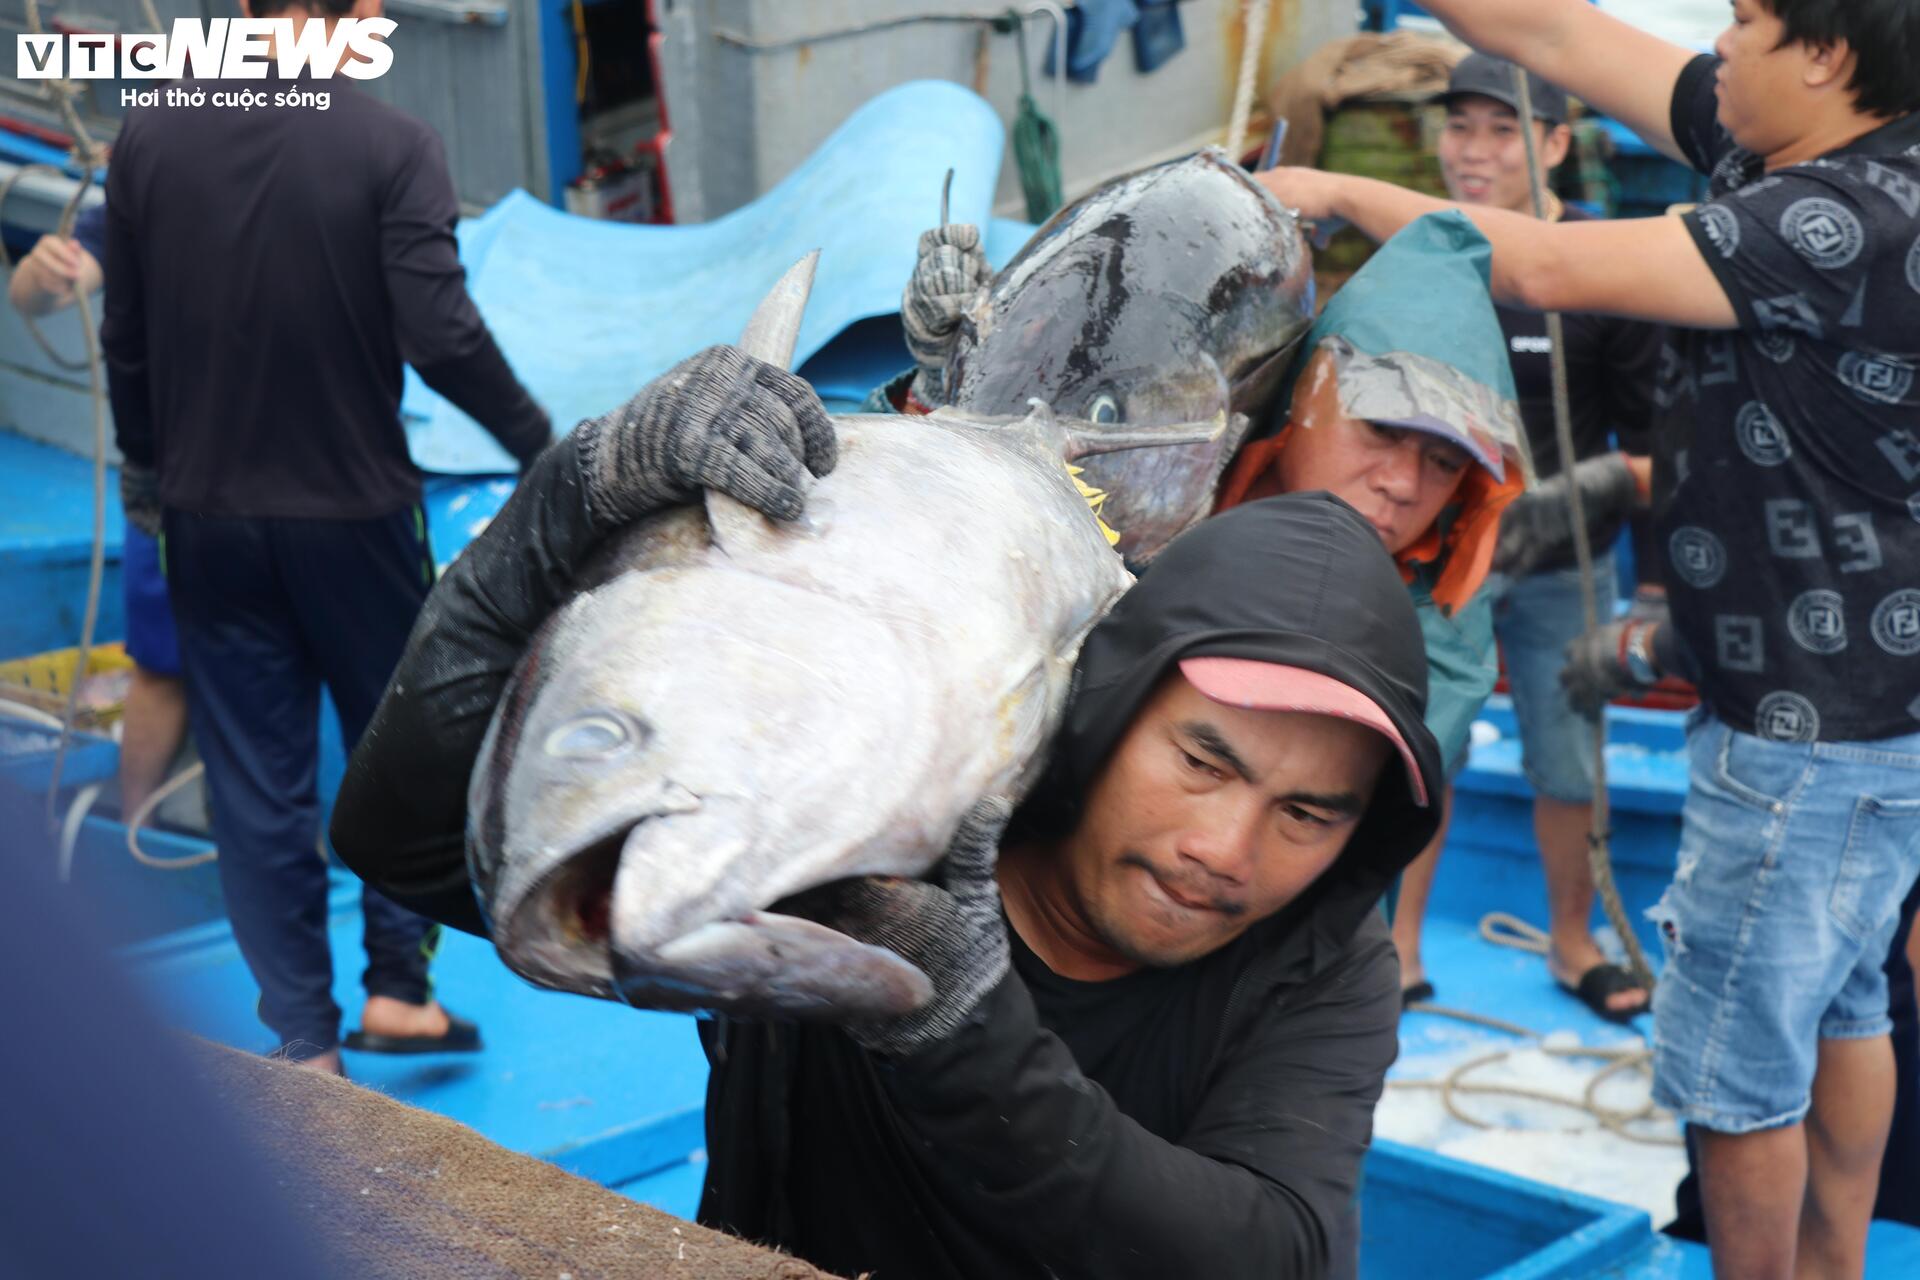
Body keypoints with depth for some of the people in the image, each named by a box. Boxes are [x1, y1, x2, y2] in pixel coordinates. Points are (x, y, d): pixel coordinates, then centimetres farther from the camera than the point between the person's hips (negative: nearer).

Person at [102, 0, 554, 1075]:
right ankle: (398, 986, 20)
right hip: (354, 506, -3)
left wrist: (144, 467, 20)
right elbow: (440, 333, -19)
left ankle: (306, 1039, 14)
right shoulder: (391, 145, -13)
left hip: (209, 514, 3)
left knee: (257, 783, 9)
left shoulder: (150, 139, 0)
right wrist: (537, 441, -5)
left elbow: (126, 337, 6)